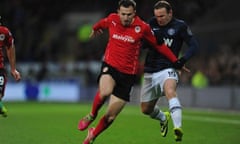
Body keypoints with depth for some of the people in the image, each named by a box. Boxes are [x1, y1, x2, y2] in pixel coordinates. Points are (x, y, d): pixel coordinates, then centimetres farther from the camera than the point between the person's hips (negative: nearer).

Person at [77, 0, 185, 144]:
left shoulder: (142, 27, -9)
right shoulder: (112, 20, -3)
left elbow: (159, 45, 3)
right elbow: (102, 23, 22)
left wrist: (175, 61, 0)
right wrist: (95, 28, 44)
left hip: (128, 74, 0)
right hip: (110, 66, 0)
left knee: (110, 117, 0)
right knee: (105, 92, -35)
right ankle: (92, 115, -4)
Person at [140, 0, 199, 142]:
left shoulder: (180, 26, -4)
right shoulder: (152, 23, 6)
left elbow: (194, 45, -4)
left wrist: (182, 60, -20)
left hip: (167, 69, -5)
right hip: (150, 71, 5)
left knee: (170, 91, -37)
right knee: (146, 109, 12)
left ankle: (178, 127, -50)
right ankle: (163, 118, 45)